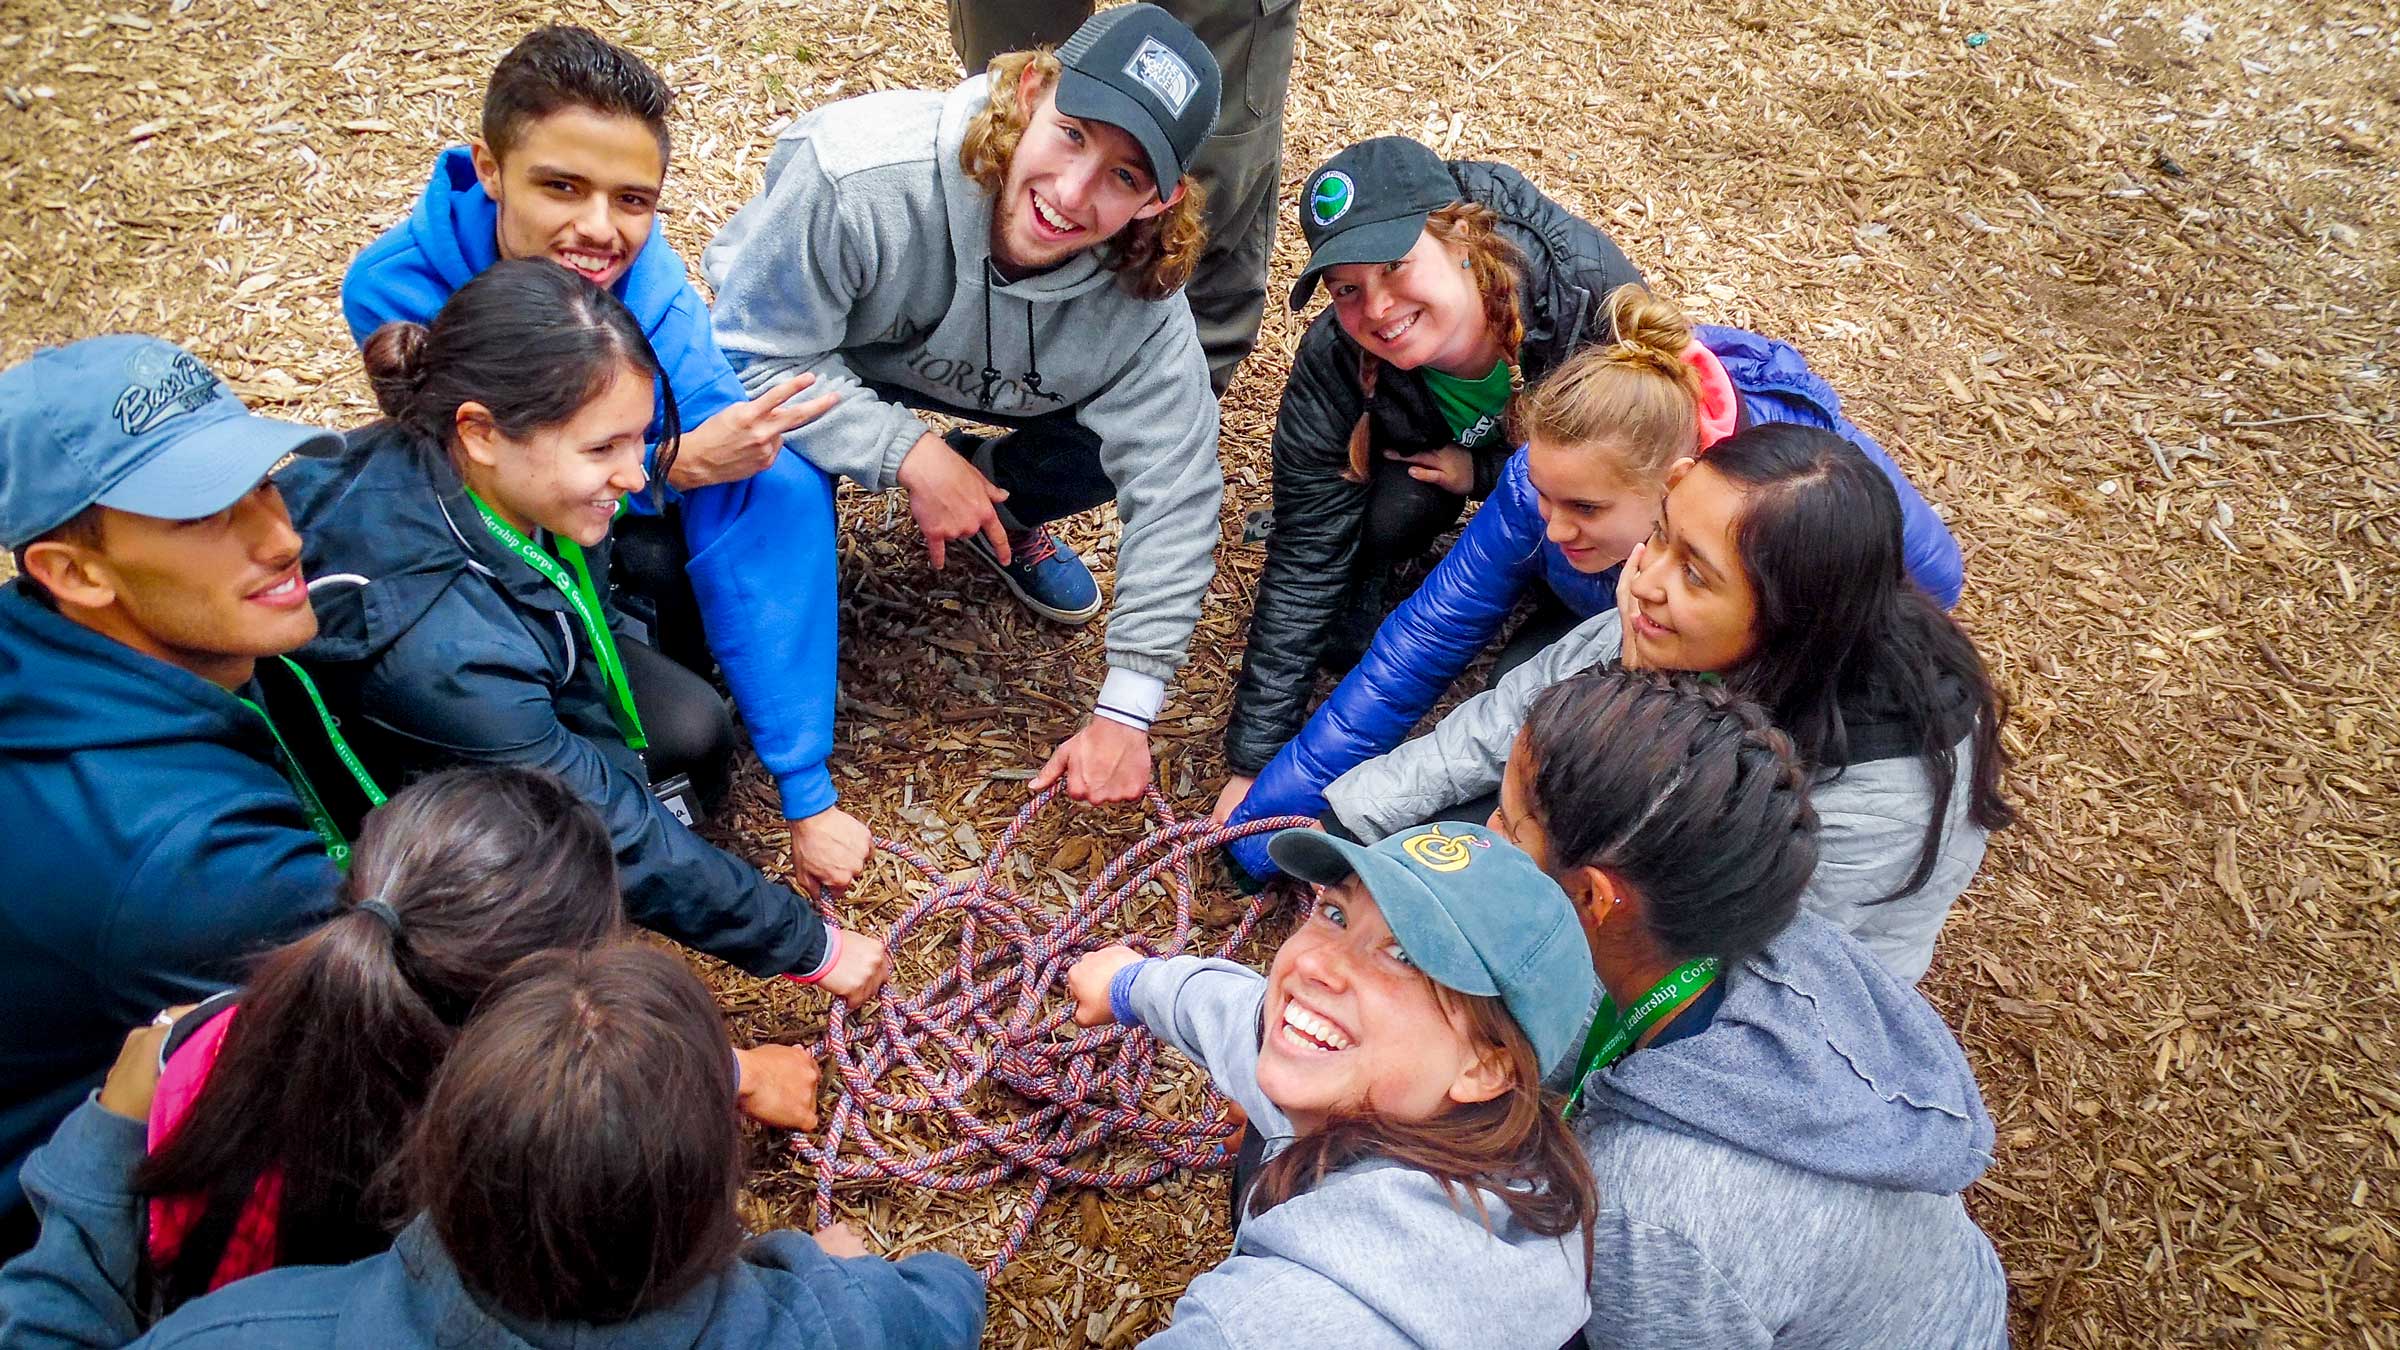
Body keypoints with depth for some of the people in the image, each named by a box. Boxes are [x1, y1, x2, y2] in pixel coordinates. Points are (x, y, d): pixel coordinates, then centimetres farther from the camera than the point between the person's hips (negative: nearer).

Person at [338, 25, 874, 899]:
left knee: (782, 473, -24)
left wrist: (807, 794, -31)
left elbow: (732, 497, -28)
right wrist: (673, 465, -42)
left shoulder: (645, 275, -24)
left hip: (621, 534, 3)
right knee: (690, 724, -27)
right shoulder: (395, 290, -28)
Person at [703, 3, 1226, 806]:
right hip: (799, 342, -2)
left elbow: (1173, 494, -26)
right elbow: (761, 352, -28)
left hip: (964, 371, 3)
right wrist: (912, 457, -39)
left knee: (1142, 433, -17)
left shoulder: (1139, 293, -30)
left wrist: (1126, 713, -28)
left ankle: (998, 513, 14)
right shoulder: (859, 175, -40)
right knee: (783, 478, -32)